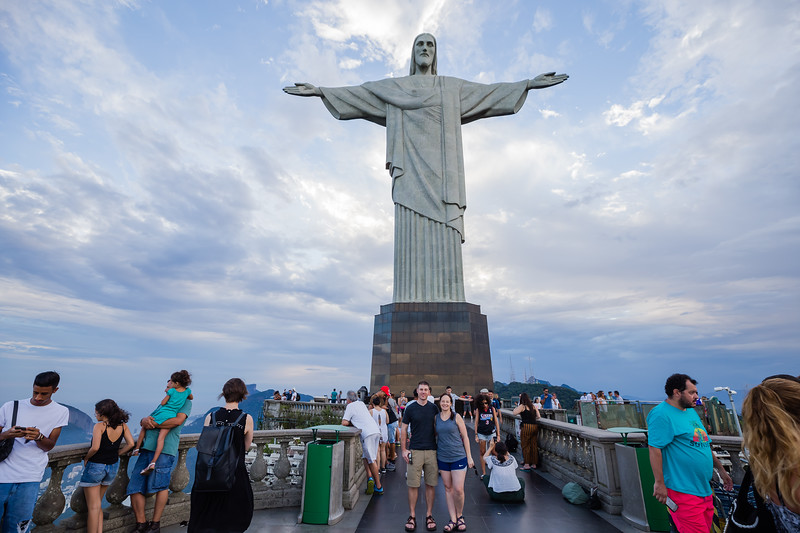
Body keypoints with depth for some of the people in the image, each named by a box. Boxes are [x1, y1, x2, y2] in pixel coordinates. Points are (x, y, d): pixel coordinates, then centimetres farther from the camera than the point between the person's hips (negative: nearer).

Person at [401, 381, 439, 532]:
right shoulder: (410, 408, -2)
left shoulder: (434, 408, 4)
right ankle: (412, 516, 18)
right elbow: (403, 429, 3)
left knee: (430, 484, 8)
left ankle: (429, 515, 22)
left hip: (432, 451, 2)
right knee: (413, 485, 3)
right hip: (415, 451, -1)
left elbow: (437, 427, 14)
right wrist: (403, 449, -2)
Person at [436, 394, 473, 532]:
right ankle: (453, 520, 21)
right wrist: (434, 457, 10)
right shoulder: (436, 418, 3)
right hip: (442, 458, 3)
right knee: (448, 488, 9)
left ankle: (460, 516, 20)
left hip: (458, 457, -3)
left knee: (458, 489, -4)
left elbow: (465, 437, -1)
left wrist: (469, 457, -2)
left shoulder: (456, 417, -4)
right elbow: (434, 436, 11)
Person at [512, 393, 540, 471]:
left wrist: (518, 406, 1)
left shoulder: (522, 406, -7)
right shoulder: (533, 406, 9)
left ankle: (527, 464, 6)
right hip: (535, 426, 6)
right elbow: (538, 416, 10)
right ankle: (534, 464, 20)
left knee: (525, 445, 4)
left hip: (526, 426, -6)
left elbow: (514, 412, -13)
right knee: (534, 445, 12)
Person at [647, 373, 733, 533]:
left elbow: (704, 445, 26)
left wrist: (721, 469, 26)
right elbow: (655, 449, -20)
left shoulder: (691, 411, 15)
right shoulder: (661, 414, -16)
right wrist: (660, 483, -21)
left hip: (704, 489, 10)